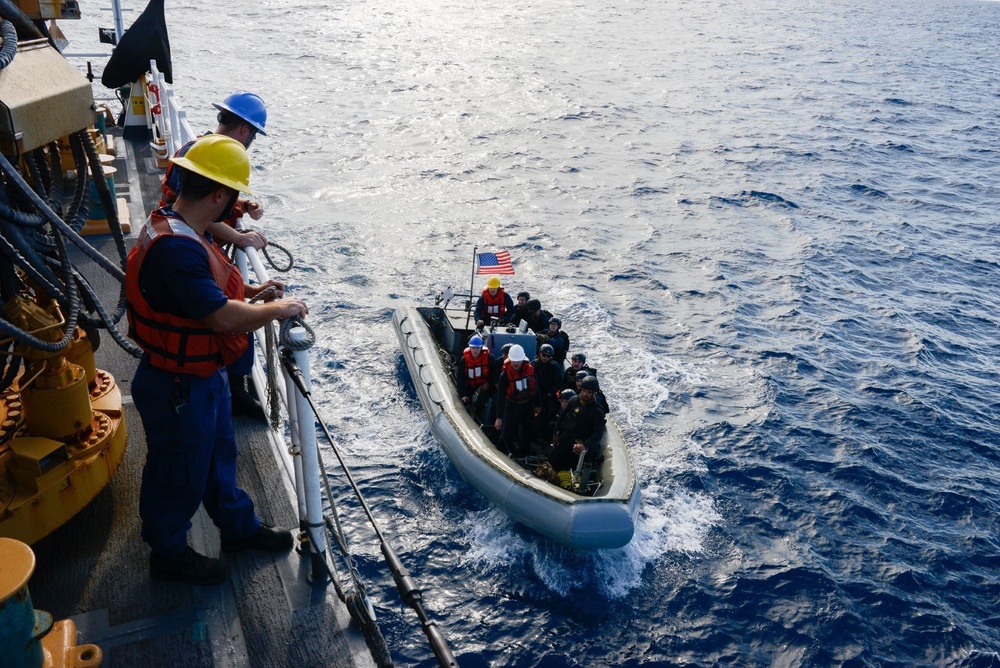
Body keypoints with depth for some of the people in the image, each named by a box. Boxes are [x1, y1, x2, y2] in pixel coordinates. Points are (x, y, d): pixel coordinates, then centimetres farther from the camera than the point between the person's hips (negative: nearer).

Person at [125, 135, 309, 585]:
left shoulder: (184, 233, 2)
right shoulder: (175, 247, -33)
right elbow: (221, 316, -36)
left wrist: (249, 293, 5)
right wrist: (276, 310, -21)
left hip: (205, 377, 10)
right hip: (177, 388, -10)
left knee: (218, 454, 26)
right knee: (179, 473, 12)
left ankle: (238, 527, 46)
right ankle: (168, 553, 35)